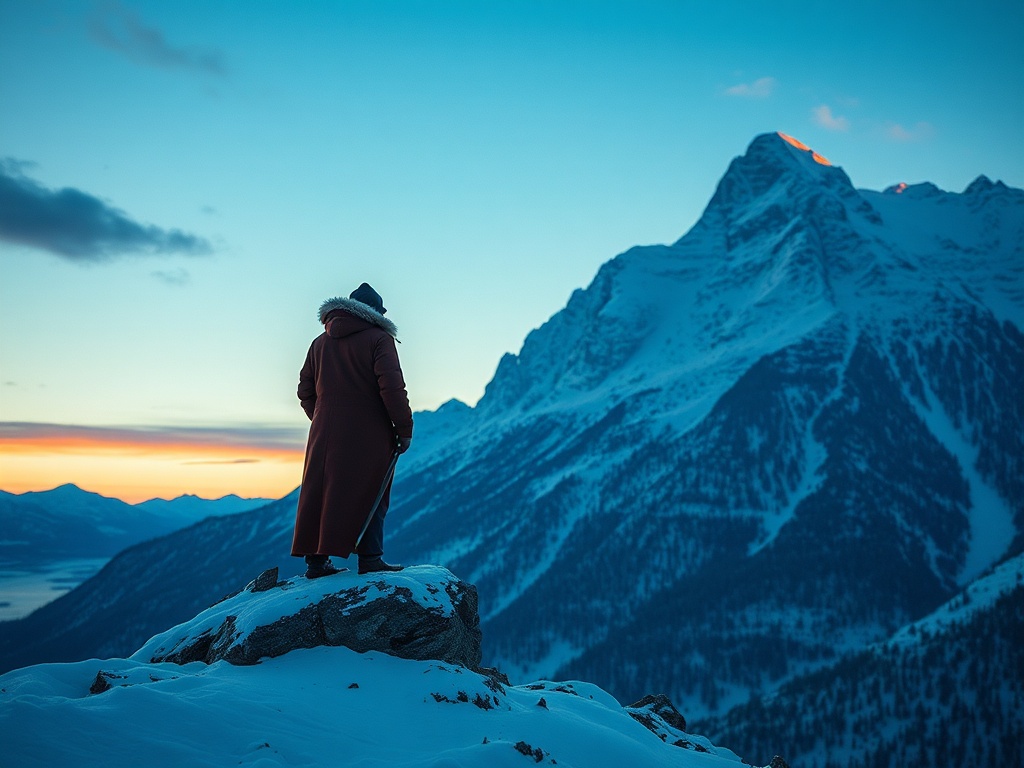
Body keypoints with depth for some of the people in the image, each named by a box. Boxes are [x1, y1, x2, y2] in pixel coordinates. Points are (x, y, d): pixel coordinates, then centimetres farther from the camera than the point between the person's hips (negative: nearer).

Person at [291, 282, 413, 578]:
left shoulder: (320, 342, 14)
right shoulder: (378, 339, -6)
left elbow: (305, 390, 15)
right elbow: (392, 387, -15)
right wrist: (404, 429, -8)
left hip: (325, 434, 6)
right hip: (369, 434, -5)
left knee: (321, 494, 8)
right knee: (370, 495, 1)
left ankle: (316, 560, 10)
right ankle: (370, 558, -1)